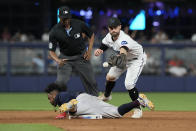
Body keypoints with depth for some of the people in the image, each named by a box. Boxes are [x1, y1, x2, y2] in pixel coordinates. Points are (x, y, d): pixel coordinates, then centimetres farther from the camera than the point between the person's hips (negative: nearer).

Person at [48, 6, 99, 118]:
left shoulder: (79, 24, -13)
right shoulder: (55, 31, -16)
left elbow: (91, 35, 6)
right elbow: (51, 51, -12)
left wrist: (89, 50, -4)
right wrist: (58, 60, -32)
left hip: (81, 57, 1)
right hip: (65, 58, -1)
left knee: (91, 82, 4)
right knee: (60, 82, -18)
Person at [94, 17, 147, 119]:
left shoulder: (124, 39, -40)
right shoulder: (109, 36, -15)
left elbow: (123, 50, -62)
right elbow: (104, 46, 3)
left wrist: (120, 57, -84)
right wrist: (99, 50, -20)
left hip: (137, 59, -8)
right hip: (124, 58, 8)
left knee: (129, 84, -21)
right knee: (110, 77, 12)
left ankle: (138, 109, -3)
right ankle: (106, 96, 44)